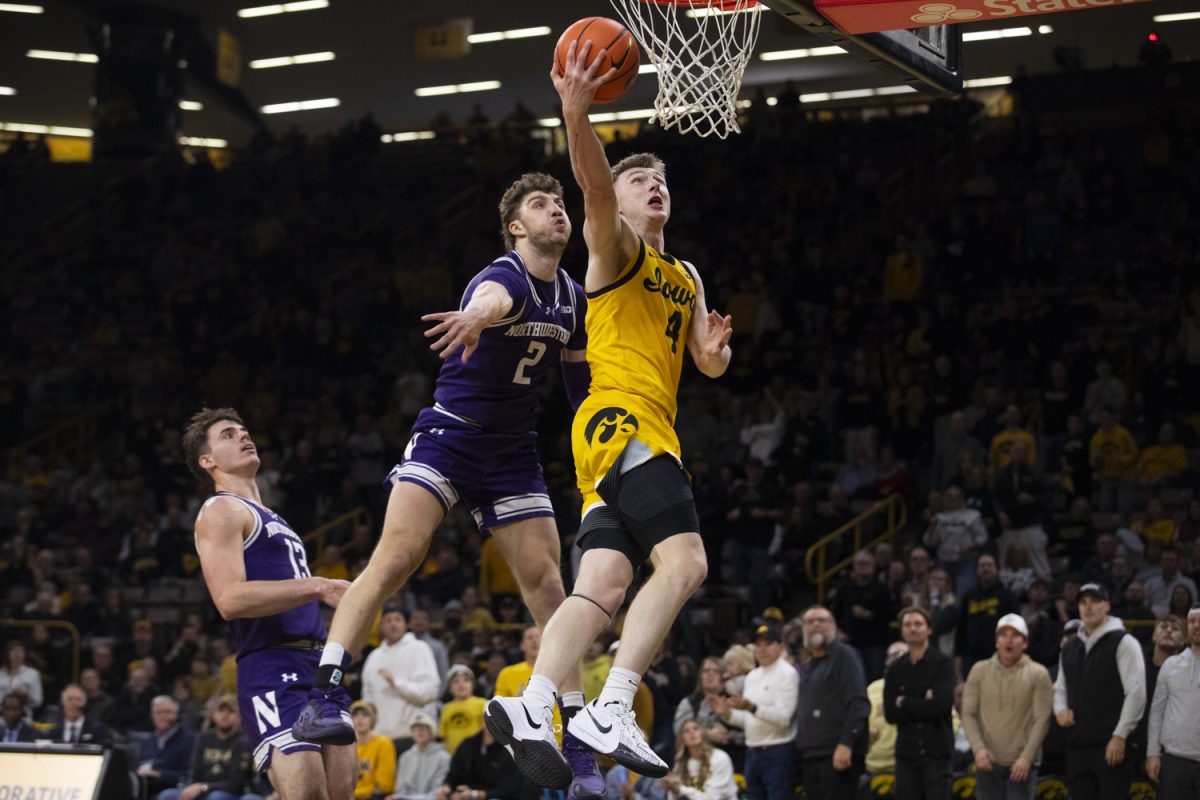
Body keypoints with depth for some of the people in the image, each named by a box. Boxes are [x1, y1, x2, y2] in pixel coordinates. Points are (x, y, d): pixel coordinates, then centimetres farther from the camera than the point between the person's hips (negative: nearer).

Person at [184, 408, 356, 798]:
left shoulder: (270, 518, 26)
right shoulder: (221, 510, -3)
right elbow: (230, 599, -18)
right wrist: (315, 587, -21)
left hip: (316, 664, 9)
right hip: (273, 669, -9)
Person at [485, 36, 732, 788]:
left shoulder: (686, 276, 27)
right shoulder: (614, 245, 3)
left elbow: (709, 363, 24)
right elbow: (596, 188, -18)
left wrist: (716, 349, -1)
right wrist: (577, 115, -36)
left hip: (651, 429, 8)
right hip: (619, 417, -8)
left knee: (604, 584, -5)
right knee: (684, 560, -22)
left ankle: (532, 707, -14)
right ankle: (612, 710, -28)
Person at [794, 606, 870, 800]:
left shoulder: (843, 655, -2)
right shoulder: (804, 669, 22)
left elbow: (858, 704, -12)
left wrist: (845, 743, -19)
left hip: (839, 754, -8)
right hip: (811, 755, 8)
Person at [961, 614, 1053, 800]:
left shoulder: (1037, 674, -2)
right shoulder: (979, 671, 5)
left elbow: (1042, 720, -6)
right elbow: (968, 714, 4)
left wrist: (1027, 757, -14)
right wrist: (978, 748, -11)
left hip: (1022, 765, -2)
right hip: (987, 763, 3)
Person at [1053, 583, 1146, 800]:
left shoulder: (1123, 642, -3)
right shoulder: (1070, 648, 17)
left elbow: (1136, 693, -9)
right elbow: (1061, 688, 26)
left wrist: (1120, 735, -14)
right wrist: (1060, 709, 3)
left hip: (1110, 745, -6)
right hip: (1077, 746, 6)